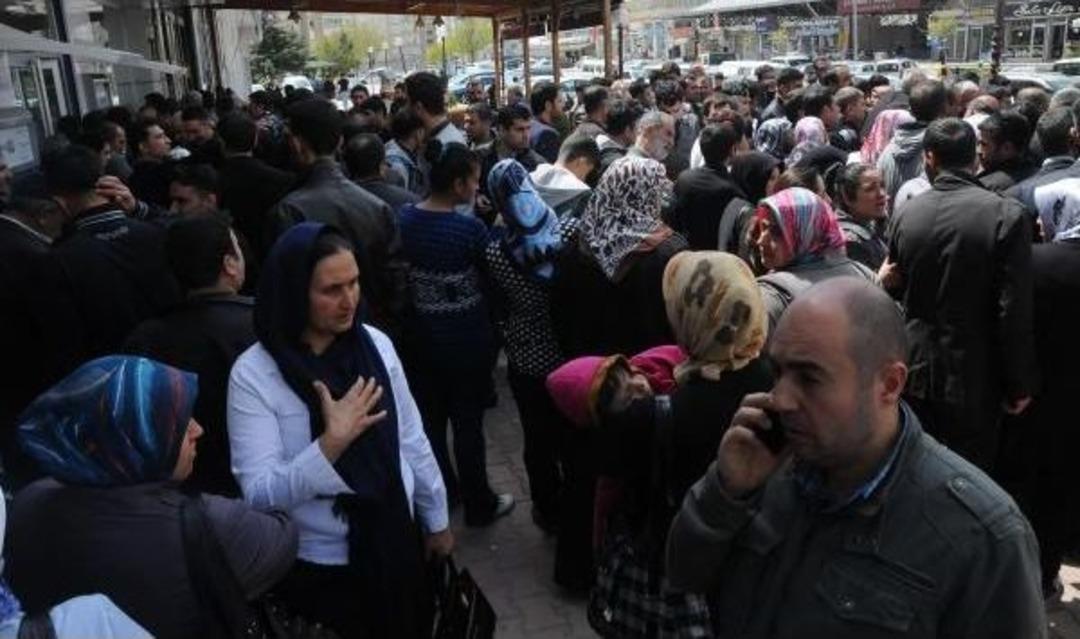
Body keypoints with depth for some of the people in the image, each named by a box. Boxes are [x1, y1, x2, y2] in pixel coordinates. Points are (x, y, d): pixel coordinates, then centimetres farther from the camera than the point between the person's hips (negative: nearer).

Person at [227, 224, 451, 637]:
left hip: (398, 545, 4)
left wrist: (437, 520, 10)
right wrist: (332, 442, -31)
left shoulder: (375, 343, -5)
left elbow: (412, 440, 4)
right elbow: (259, 494, -20)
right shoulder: (253, 373, -17)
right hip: (318, 567, -4)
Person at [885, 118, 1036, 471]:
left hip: (916, 372, 4)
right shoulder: (1006, 214, -15)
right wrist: (1018, 385, -6)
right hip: (974, 376, -3)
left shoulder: (908, 213, -4)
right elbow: (1015, 311, -16)